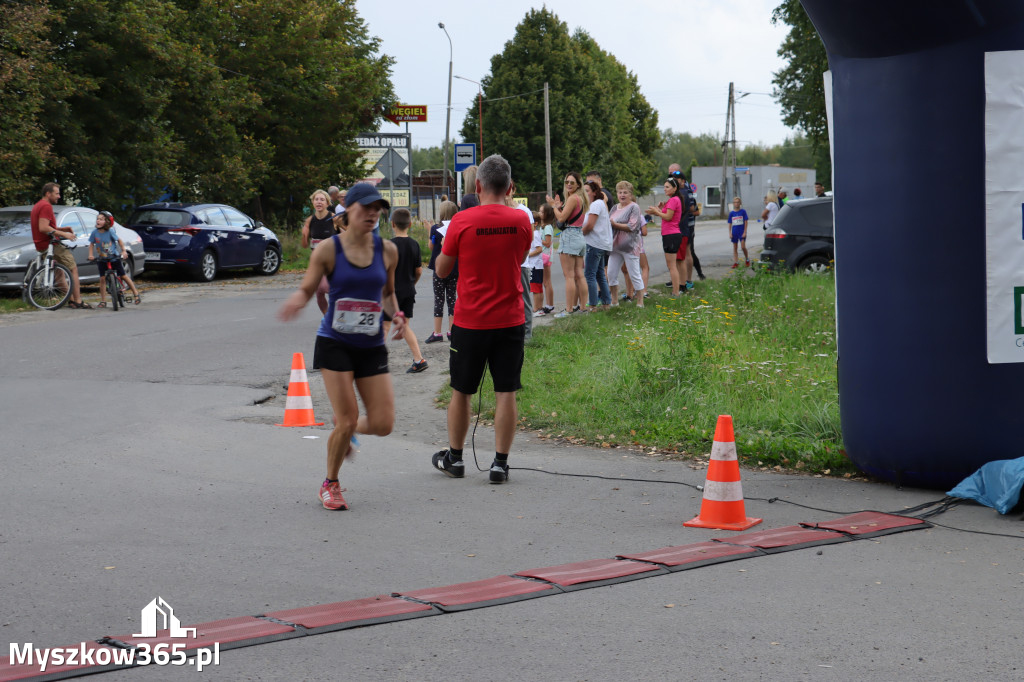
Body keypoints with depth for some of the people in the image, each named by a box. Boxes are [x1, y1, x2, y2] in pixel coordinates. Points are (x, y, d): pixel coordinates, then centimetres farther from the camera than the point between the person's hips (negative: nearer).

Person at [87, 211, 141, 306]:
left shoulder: (110, 231, -15)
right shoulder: (95, 232, -9)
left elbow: (119, 240, -3)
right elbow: (91, 244, 5)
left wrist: (124, 251, -10)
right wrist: (91, 254, -8)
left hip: (114, 257, -2)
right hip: (102, 259, 2)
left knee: (123, 276, 4)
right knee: (102, 279, -5)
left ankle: (136, 294, 16)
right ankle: (103, 301, 2)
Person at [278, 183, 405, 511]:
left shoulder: (387, 251, 4)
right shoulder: (328, 249, -6)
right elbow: (306, 289, -1)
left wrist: (396, 314, -2)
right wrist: (295, 301, -24)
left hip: (372, 347, 4)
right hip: (335, 343, -4)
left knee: (383, 424, -4)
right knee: (346, 421, -10)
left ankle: (346, 431, 32)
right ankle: (330, 485, 15)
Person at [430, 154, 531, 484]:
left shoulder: (462, 221, -10)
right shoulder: (521, 220, -2)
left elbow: (441, 269, 0)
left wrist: (442, 245, 18)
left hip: (470, 320, -1)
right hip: (510, 320, 1)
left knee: (461, 392, 13)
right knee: (506, 393, 4)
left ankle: (454, 458, 25)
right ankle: (500, 463, 3)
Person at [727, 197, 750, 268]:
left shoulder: (743, 212, -2)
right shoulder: (731, 213, 5)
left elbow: (745, 222, -2)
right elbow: (730, 224, 8)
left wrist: (745, 232, -8)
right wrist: (730, 233, 1)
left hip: (742, 232, -3)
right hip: (734, 232, 3)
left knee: (743, 246, -12)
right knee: (735, 248, 5)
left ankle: (747, 259, 9)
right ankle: (735, 262, 10)